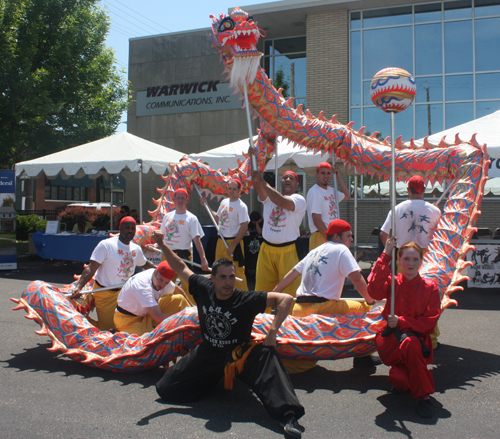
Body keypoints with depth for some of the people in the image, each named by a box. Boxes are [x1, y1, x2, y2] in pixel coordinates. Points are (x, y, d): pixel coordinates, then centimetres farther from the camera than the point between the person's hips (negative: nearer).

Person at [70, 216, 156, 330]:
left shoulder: (137, 249, 4)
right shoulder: (106, 245, -16)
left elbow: (145, 264, 26)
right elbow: (91, 269, -21)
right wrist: (78, 287, -32)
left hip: (123, 292, 6)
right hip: (104, 293, -6)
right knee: (106, 327, -6)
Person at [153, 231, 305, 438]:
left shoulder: (247, 300, -22)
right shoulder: (203, 289, -11)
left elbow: (286, 299, -26)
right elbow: (181, 268, 5)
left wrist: (272, 331, -31)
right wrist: (163, 246, 0)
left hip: (238, 353, -4)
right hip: (207, 353, 4)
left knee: (265, 355, -36)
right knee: (165, 389, 0)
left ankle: (287, 414, -42)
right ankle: (213, 379, 24)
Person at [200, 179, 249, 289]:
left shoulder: (241, 206, -12)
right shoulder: (224, 202, 11)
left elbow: (244, 227, -17)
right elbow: (217, 218, 23)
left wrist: (233, 246, -18)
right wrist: (207, 205, 20)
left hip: (233, 242, -7)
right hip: (220, 241, 7)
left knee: (236, 272, -8)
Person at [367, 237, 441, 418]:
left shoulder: (430, 288, 3)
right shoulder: (393, 283, 3)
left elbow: (429, 323, -3)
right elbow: (374, 291, -20)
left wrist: (401, 322, -17)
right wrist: (386, 255, -19)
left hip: (419, 339, 0)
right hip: (391, 341, 0)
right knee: (409, 342, -33)